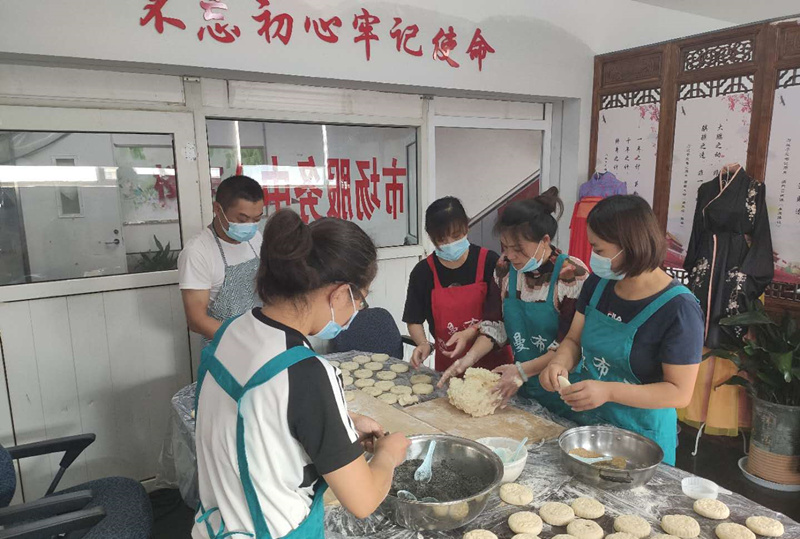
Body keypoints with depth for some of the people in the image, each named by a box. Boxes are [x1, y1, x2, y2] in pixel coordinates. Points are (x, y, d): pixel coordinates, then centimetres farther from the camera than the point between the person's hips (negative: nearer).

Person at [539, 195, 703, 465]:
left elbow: (680, 392, -20)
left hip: (638, 435, -5)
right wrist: (560, 363, -19)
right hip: (580, 421, 6)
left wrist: (608, 391, -32)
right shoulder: (598, 284, -4)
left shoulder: (679, 308, -21)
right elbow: (573, 340, 4)